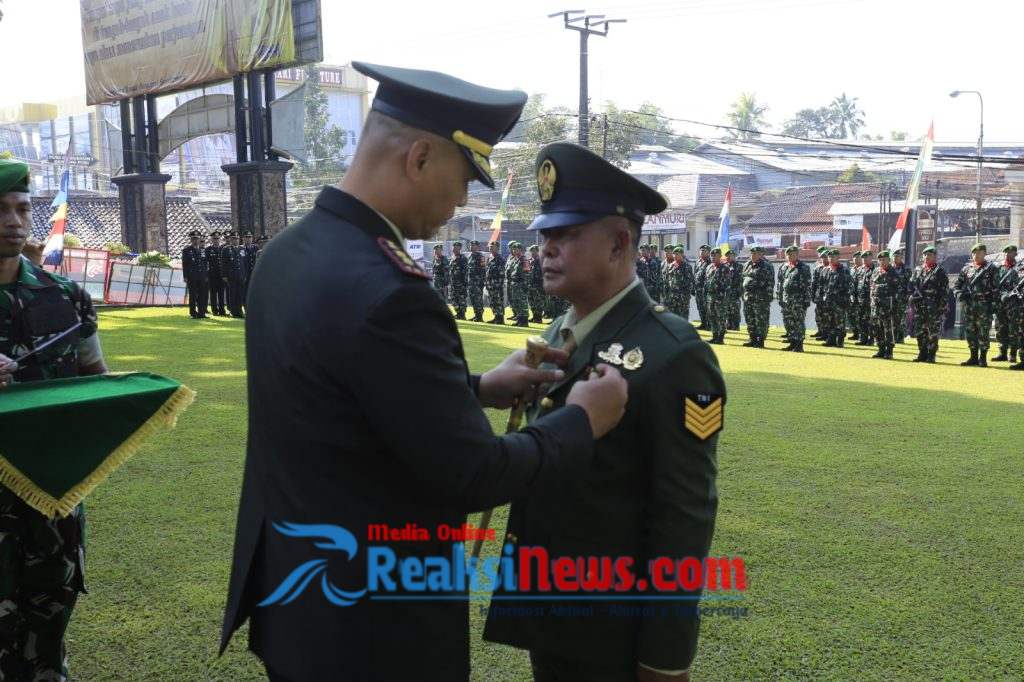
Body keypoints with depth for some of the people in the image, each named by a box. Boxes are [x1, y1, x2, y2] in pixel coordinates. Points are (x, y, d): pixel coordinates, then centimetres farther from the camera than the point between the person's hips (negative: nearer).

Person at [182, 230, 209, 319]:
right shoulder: (186, 250, 1)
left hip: (202, 277, 4)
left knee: (202, 295, 3)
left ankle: (201, 313, 10)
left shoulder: (202, 250, 14)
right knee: (193, 296, 1)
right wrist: (185, 277, -8)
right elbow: (184, 265, -2)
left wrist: (206, 276, 9)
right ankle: (193, 313, 6)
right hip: (192, 277, -4)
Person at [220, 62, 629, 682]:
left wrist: (479, 389, 9)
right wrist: (581, 423, -7)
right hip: (368, 621, -8)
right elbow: (470, 475, -22)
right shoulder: (387, 292, -28)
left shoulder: (289, 252, 1)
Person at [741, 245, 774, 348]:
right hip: (748, 298, 8)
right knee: (750, 320, 11)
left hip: (760, 298, -8)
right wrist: (743, 295, 17)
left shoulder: (766, 266, -7)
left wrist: (768, 297, -15)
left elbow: (770, 283, -10)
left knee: (761, 320, -3)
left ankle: (761, 341, 1)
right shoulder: (747, 265, 15)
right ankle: (753, 339, 20)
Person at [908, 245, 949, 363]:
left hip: (934, 307, -5)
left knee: (933, 331, -3)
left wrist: (941, 304, -11)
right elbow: (912, 285, 17)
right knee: (920, 331, 7)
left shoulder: (940, 272, 0)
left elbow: (945, 289, -4)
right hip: (919, 307, 5)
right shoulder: (918, 270, 15)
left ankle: (931, 355, 1)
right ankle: (922, 354, 14)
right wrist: (913, 296, 4)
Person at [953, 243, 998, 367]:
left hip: (984, 305, -4)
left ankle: (983, 358, 4)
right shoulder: (967, 268, 12)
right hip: (969, 305, 4)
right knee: (969, 331, 7)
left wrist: (992, 301, -10)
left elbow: (996, 287, -2)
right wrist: (960, 295, -2)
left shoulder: (991, 269, 2)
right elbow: (956, 285, 14)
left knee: (983, 332, -3)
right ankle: (974, 357, 15)